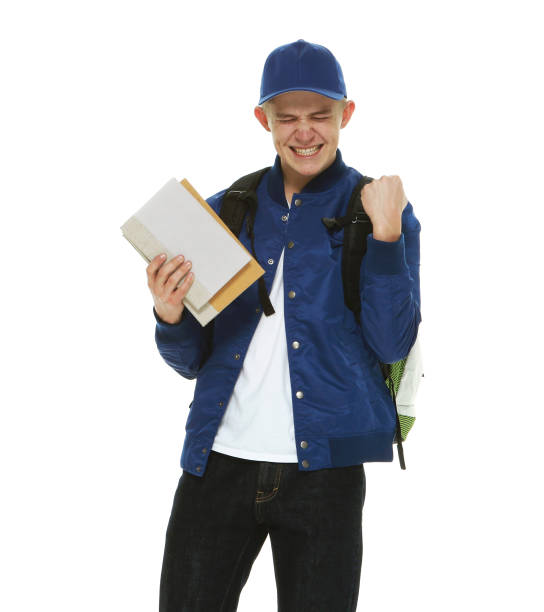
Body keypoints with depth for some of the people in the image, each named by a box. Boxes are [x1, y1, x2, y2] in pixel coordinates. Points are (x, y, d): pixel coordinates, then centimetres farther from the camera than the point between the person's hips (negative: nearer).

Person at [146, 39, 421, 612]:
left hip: (323, 469, -2)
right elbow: (190, 360, 12)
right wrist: (169, 317, -10)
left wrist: (384, 232, -15)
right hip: (219, 459, 2)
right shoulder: (224, 212, 11)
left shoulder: (380, 210, 4)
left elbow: (392, 344, -7)